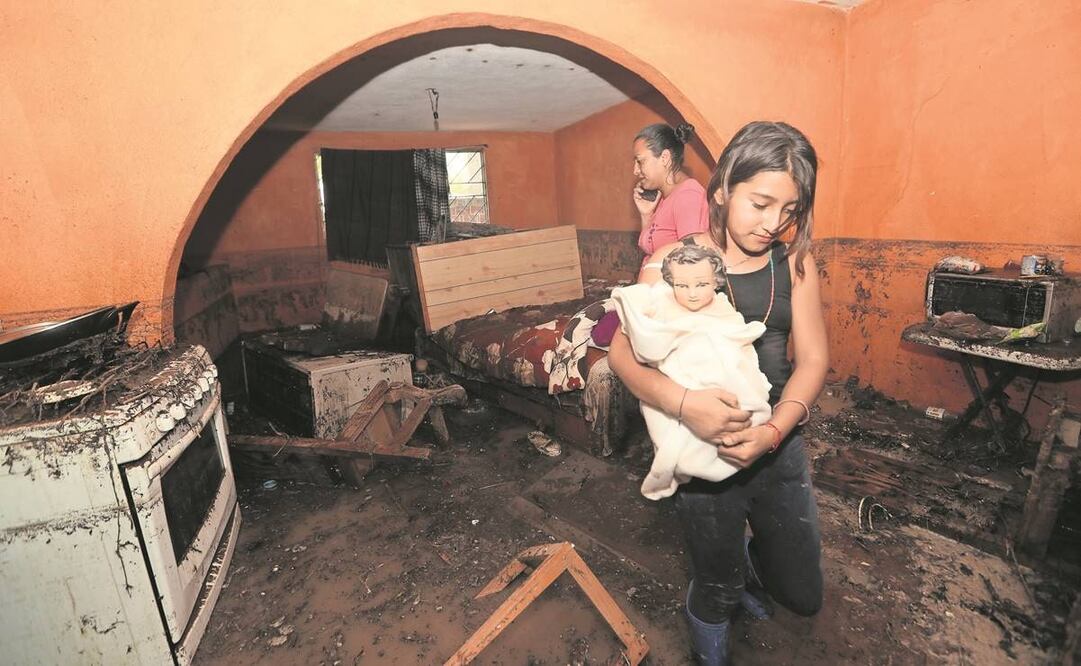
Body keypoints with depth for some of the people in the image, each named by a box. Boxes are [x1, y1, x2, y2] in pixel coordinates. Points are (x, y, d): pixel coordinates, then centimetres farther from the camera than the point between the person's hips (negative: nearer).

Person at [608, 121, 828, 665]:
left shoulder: (796, 263, -3)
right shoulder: (672, 262, -13)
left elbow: (812, 358, -3)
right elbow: (622, 353, -14)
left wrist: (774, 430, -21)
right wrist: (682, 403, -33)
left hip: (778, 443, 4)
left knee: (803, 595, 16)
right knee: (716, 593, 17)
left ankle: (745, 557, 51)